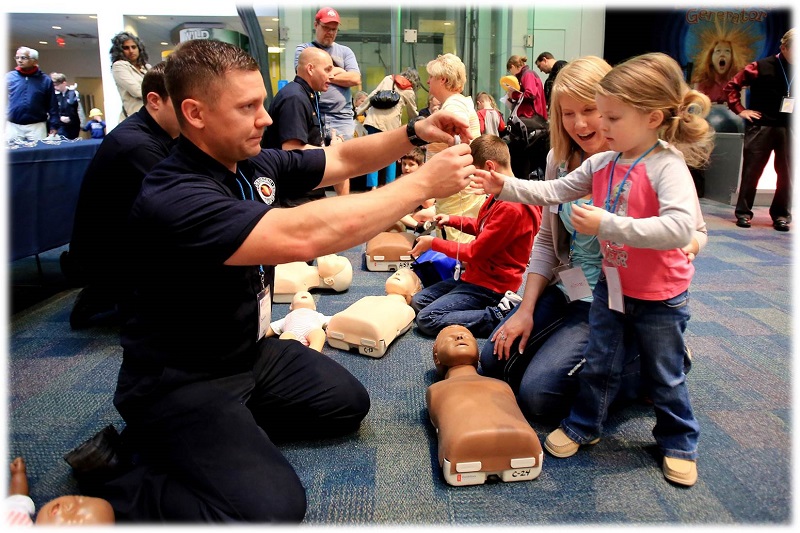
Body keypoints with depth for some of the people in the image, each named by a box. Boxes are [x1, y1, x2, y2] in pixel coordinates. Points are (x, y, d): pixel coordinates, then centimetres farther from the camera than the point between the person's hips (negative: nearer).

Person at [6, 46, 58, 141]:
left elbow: (52, 106, 3)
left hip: (37, 127, -1)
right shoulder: (9, 77, 5)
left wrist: (53, 126, -2)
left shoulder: (45, 80, 3)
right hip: (13, 126, 1)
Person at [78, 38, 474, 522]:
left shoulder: (257, 164, -4)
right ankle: (117, 477, -1)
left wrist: (415, 133, -11)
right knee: (273, 508, -22)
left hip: (251, 351, 9)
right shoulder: (170, 199, -31)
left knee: (348, 404, 14)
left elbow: (343, 159, 7)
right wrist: (424, 184, -36)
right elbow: (301, 236, -42)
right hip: (181, 382, -8)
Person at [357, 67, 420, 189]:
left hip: (374, 118, 2)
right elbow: (413, 114, 21)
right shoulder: (409, 92, 11)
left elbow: (372, 96, 11)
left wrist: (358, 111, 13)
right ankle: (390, 184, 13)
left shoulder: (388, 78, 16)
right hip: (390, 123, -2)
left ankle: (373, 186, -4)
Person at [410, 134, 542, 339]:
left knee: (427, 319, -16)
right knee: (418, 301, 10)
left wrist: (433, 243, -7)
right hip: (476, 274, 10)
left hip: (491, 284, -10)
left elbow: (474, 253, -20)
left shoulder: (511, 208, -25)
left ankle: (498, 317, -12)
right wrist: (452, 220, 7)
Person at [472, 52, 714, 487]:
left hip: (659, 297, -5)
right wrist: (505, 187, -10)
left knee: (664, 377, 13)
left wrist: (608, 225, -39)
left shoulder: (668, 166, -23)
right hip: (611, 286, 5)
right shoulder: (601, 164, -2)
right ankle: (583, 425, 37)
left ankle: (679, 443, 35)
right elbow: (555, 192, 2)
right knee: (598, 364, 17)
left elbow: (681, 226, -36)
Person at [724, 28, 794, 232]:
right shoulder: (762, 67, -2)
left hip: (789, 128, 3)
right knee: (751, 170, 2)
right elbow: (731, 86, 2)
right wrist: (740, 110, -2)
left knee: (786, 173, 4)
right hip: (761, 126, -3)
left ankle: (781, 215, 15)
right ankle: (743, 212, 12)